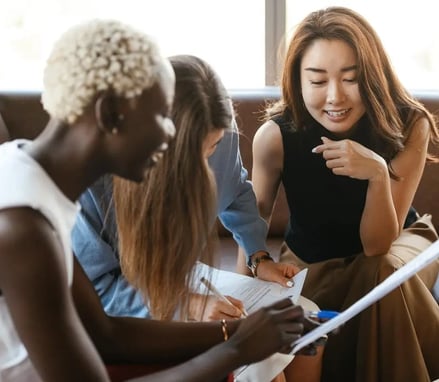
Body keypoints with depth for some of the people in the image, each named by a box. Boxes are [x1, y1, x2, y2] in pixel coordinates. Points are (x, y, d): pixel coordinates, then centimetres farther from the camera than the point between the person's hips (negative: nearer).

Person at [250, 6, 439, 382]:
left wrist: (378, 174, -44)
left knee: (387, 273, -34)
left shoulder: (408, 125, -27)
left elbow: (377, 245, -26)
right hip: (312, 259, 1)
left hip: (397, 241, 0)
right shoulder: (276, 135, -27)